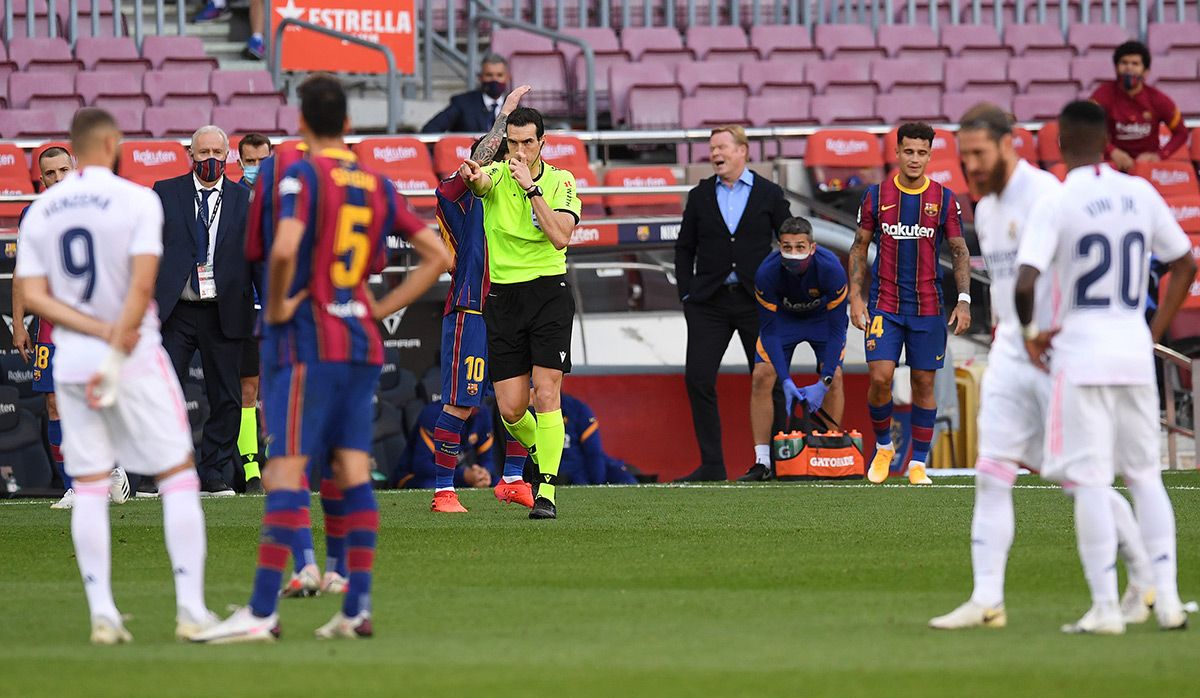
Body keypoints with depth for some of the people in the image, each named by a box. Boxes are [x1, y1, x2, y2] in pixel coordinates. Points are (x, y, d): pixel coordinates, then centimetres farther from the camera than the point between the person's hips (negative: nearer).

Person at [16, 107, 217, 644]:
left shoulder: (40, 212, 6)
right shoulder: (135, 200, -7)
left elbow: (33, 294, -1)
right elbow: (142, 285, -16)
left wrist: (99, 332, -7)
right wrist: (117, 352, -15)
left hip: (71, 358, 4)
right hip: (137, 356, -4)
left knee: (89, 488, 7)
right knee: (178, 476, 3)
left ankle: (102, 616, 2)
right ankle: (191, 609, -4)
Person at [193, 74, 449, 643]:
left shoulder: (303, 176, -9)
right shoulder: (377, 186, 12)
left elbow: (284, 249, -26)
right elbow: (437, 255, 14)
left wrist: (276, 306, -11)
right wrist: (383, 308, 12)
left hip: (305, 341, -6)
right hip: (361, 343, 6)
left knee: (286, 472, -8)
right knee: (354, 472, 7)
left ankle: (262, 613, -11)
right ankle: (357, 609, 6)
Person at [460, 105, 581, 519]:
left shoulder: (560, 182, 0)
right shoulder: (496, 175, 1)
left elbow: (561, 237, -15)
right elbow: (478, 181, -24)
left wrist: (531, 187, -18)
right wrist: (471, 174, -48)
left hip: (549, 293, -2)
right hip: (503, 295, 2)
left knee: (546, 394, -13)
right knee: (511, 410, 0)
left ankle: (547, 493, -13)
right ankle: (540, 451, 33)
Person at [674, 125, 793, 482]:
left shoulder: (769, 194, 3)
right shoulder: (700, 195, 8)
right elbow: (685, 248, 12)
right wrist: (686, 294, 2)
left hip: (756, 301, -2)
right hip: (709, 302, 2)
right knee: (698, 379, -8)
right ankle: (712, 465, -2)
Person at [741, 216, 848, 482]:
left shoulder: (830, 269, -36)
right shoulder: (767, 273, -33)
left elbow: (836, 330, -29)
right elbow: (769, 331, -24)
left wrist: (823, 384, -34)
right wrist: (786, 380, -33)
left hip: (822, 317, -1)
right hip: (783, 317, 1)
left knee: (834, 377, -19)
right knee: (761, 377, -14)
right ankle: (762, 462, -9)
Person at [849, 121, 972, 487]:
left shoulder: (944, 199, 0)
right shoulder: (876, 195, 1)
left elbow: (960, 252, 5)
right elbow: (859, 249, 7)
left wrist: (964, 300, -5)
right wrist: (855, 297, -1)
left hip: (928, 305, 0)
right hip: (884, 304, 0)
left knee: (924, 383, 3)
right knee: (880, 377, -11)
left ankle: (918, 463, 12)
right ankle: (883, 447, 13)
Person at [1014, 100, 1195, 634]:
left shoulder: (1056, 204, -10)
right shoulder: (1141, 195, 6)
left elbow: (1025, 282, -19)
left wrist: (1029, 331, -2)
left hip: (1081, 352, -5)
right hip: (1135, 351, 5)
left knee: (1090, 480, -3)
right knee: (1145, 475, 13)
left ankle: (1105, 607, -6)